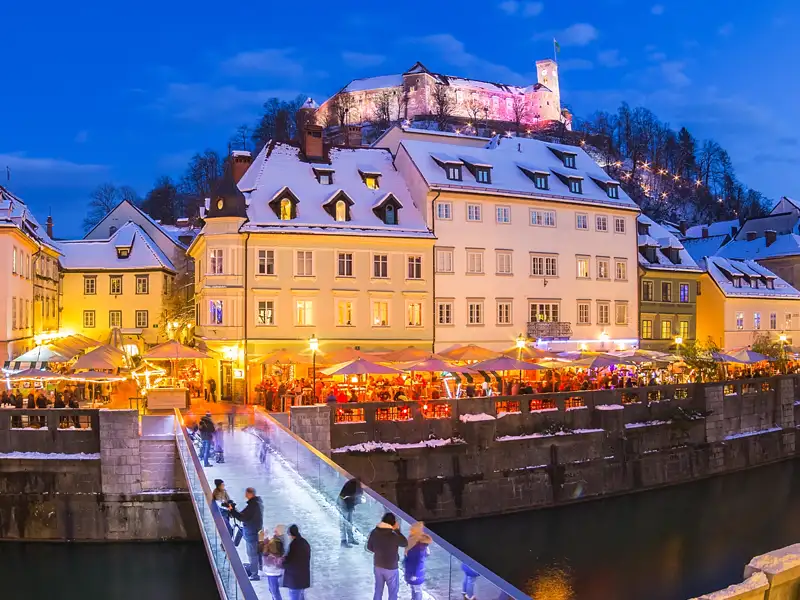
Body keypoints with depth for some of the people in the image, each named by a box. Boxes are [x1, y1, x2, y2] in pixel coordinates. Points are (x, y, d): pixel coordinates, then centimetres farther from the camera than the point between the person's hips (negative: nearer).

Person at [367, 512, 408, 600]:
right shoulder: (393, 536, -28)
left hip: (377, 565, 5)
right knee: (393, 590, 15)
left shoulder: (374, 532, -12)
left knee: (378, 588, 23)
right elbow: (405, 543, -9)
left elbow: (369, 547, 2)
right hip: (390, 568, -5)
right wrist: (397, 530, -9)